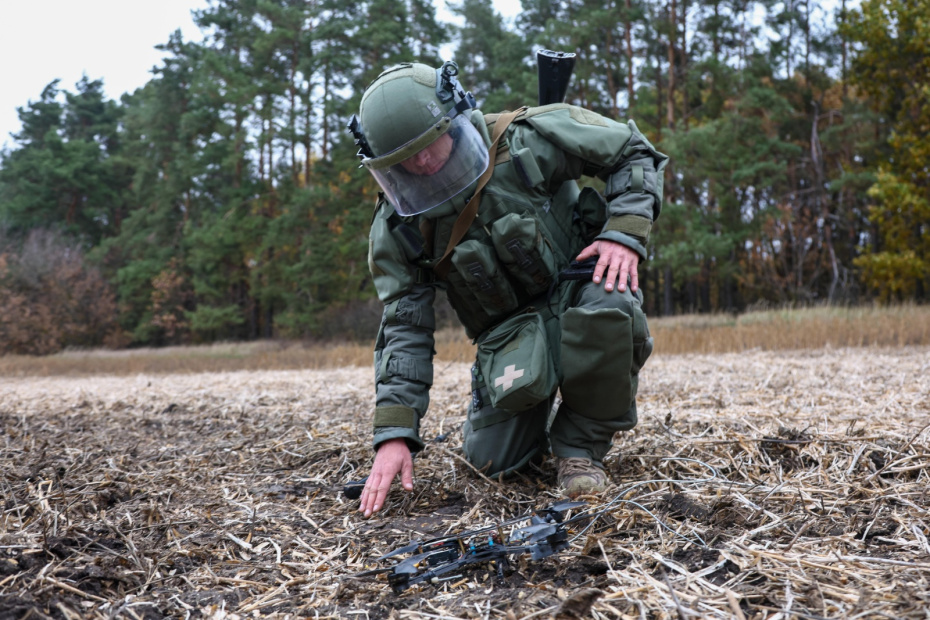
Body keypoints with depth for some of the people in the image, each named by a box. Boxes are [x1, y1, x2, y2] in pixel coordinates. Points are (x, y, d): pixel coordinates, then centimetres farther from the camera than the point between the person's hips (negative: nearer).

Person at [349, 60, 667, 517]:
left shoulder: (528, 139, -16)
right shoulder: (398, 227, -9)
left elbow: (634, 153, -5)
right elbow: (404, 327, -9)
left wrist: (625, 232, -21)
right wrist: (395, 434, -17)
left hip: (577, 289, -2)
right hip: (511, 331, 2)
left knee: (608, 305, -38)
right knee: (494, 460, -18)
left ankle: (580, 443, -13)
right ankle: (535, 406, 20)